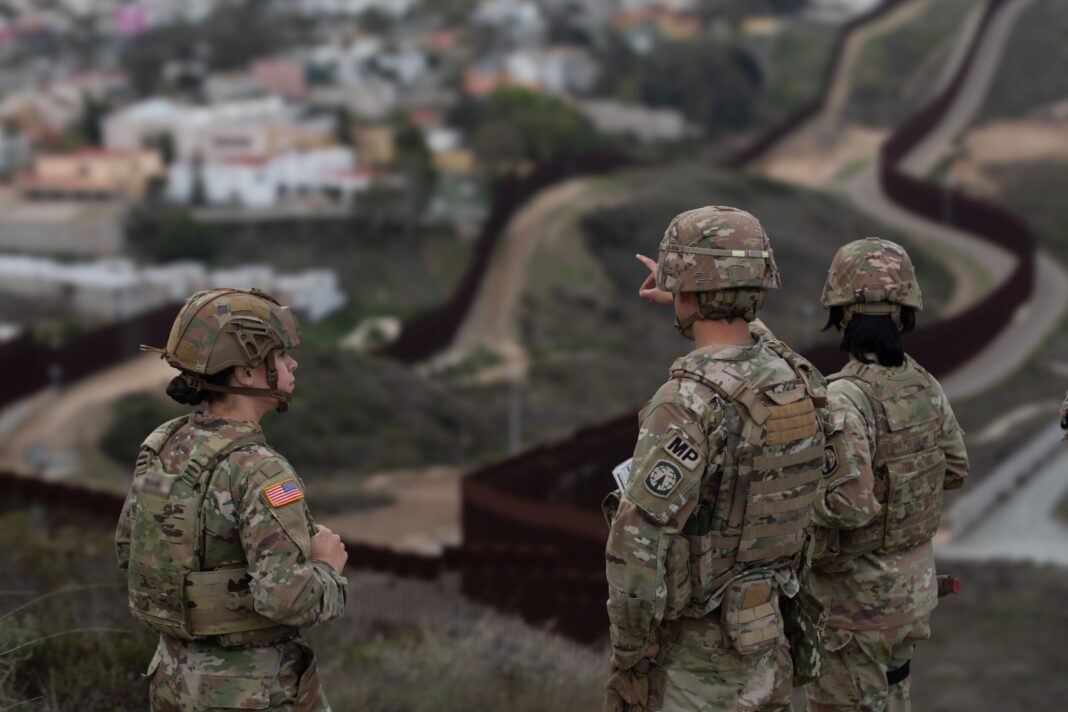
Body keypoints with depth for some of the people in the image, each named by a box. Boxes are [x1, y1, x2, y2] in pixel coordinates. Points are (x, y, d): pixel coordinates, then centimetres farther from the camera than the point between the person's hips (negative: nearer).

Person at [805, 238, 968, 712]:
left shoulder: (843, 401, -27)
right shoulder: (924, 387, -2)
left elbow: (848, 505, -34)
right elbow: (953, 471, 12)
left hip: (852, 599, -7)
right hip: (909, 584, 7)